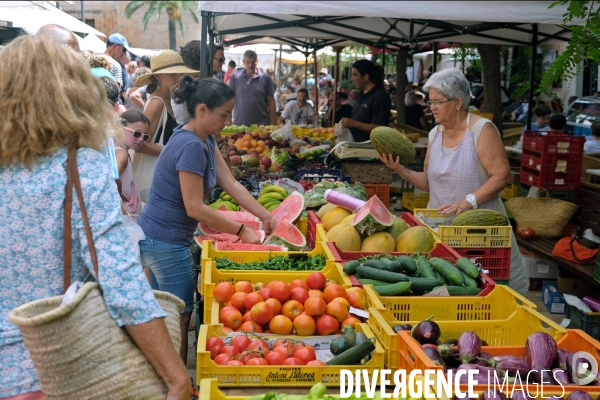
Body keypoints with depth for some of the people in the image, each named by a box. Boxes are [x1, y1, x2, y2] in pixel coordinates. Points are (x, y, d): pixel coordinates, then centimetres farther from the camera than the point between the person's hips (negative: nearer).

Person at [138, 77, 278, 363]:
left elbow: (231, 184, 5)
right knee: (180, 316, 3)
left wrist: (265, 216, -3)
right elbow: (195, 208, -23)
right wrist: (241, 231, -16)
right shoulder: (190, 146, -24)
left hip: (158, 239, 10)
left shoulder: (205, 140, 6)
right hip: (166, 241, -10)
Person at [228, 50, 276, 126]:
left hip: (261, 125, 0)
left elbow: (271, 102, 4)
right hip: (239, 124, 0)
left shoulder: (265, 78, 2)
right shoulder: (235, 77, 4)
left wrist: (272, 124, -1)